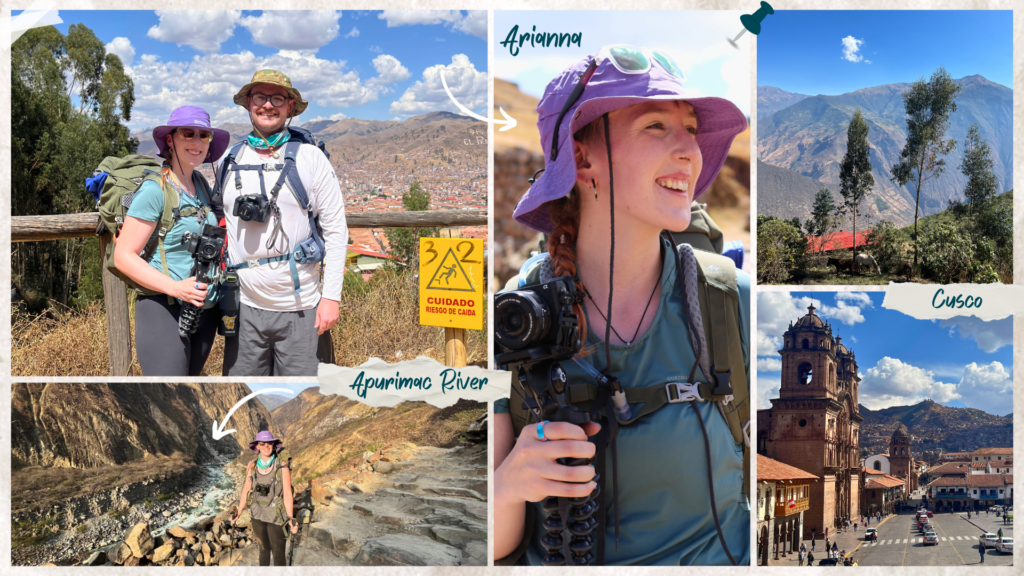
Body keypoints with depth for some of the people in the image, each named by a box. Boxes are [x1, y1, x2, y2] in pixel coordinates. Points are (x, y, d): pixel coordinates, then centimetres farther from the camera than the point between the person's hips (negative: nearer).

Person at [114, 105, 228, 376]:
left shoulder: (202, 185, 10)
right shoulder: (155, 189, -11)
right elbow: (124, 256, -13)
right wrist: (176, 287, -24)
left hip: (205, 310, 7)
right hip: (164, 310, -7)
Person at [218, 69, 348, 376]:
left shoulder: (310, 158, 0)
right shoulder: (229, 161, 8)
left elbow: (336, 230, -1)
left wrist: (331, 296, -7)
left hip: (299, 308, -2)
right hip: (245, 307, 3)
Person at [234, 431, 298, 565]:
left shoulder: (282, 466, -19)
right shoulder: (252, 466, -6)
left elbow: (287, 494, -18)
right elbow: (246, 489, 4)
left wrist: (291, 519, -18)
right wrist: (239, 513, 7)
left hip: (276, 516, -4)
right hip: (258, 514, 4)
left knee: (278, 552, 7)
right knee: (264, 548, 22)